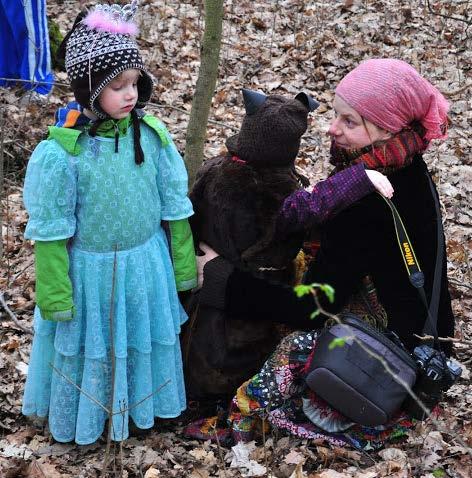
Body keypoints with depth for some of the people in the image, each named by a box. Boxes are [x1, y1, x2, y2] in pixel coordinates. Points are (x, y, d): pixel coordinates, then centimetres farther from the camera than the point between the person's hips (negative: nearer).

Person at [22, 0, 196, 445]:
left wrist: (183, 266, 7)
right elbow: (50, 231, -14)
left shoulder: (153, 136, -11)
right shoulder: (61, 151, -22)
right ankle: (83, 415, 43)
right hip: (89, 271, -3)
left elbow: (174, 206, 0)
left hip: (145, 264, 3)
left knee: (143, 339, 22)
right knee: (87, 346, 18)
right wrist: (55, 297, -9)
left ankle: (141, 401, 49)